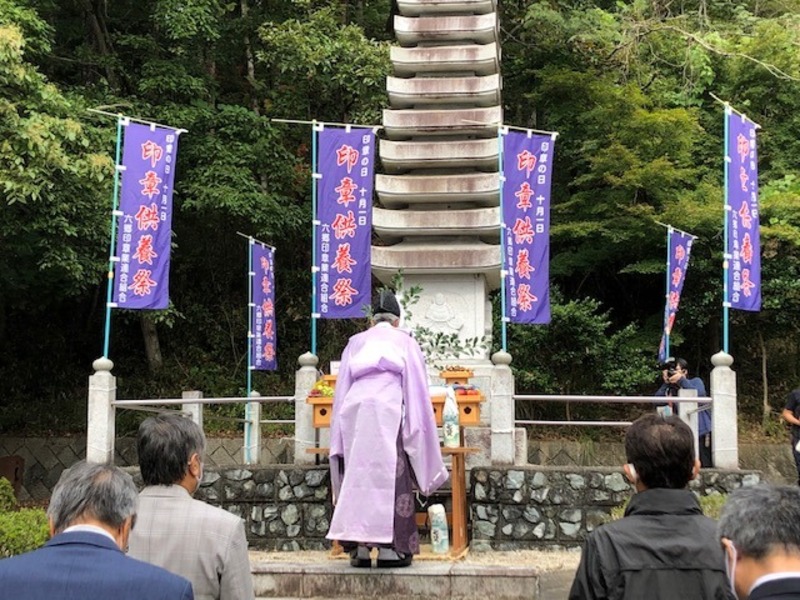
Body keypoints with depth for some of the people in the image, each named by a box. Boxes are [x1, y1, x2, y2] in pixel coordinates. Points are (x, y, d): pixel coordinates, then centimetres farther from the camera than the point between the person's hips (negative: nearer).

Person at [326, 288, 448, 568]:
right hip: (389, 411, -2)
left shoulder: (356, 342, 22)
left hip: (354, 411, 3)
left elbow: (342, 387, 18)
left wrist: (340, 438, 19)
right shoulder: (406, 342, 16)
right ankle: (389, 547, -7)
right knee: (391, 476, -1)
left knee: (358, 476, 5)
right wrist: (414, 427, 13)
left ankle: (360, 547, 1)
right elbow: (416, 388, 11)